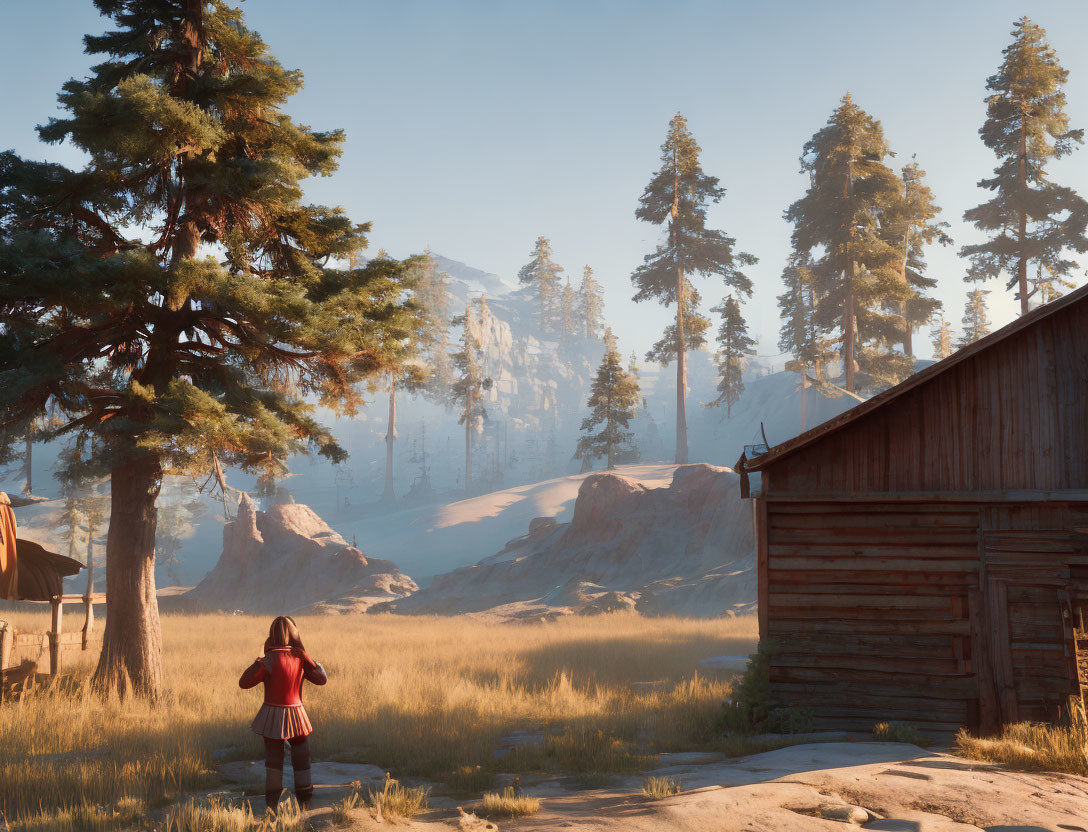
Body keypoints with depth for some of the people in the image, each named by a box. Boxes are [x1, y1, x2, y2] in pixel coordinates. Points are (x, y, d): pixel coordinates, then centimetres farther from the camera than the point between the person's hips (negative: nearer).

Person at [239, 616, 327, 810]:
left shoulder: (270, 660, -15)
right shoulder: (300, 657, -6)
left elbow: (244, 683, -12)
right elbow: (322, 679, 3)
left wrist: (257, 663, 2)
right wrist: (318, 665, 24)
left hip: (272, 716, -2)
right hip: (296, 714, 2)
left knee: (273, 759, 11)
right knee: (301, 758, 14)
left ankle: (272, 803, 13)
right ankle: (303, 801, 19)